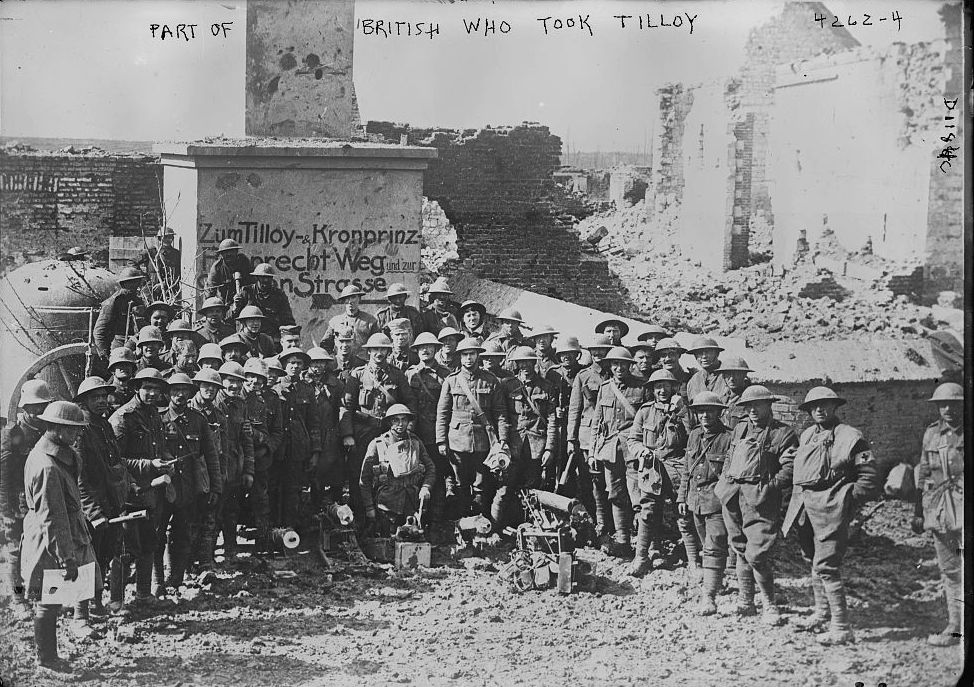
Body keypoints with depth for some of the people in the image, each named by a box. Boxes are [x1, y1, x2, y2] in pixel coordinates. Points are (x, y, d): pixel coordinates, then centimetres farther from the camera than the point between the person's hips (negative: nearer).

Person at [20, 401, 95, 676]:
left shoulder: (41, 455, 8)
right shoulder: (47, 467, -25)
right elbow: (52, 519, -25)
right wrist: (67, 558, -22)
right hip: (49, 549, -10)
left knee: (49, 606, 18)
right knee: (47, 607, 2)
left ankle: (48, 658, 28)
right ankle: (46, 664, 13)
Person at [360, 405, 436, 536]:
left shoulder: (416, 443, 10)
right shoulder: (377, 445, 1)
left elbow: (430, 468, 19)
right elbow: (364, 480, 2)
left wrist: (426, 487, -1)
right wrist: (369, 508, -3)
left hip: (413, 509, 3)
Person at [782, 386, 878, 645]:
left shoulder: (850, 437, -6)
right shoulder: (807, 435, 15)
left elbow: (868, 477, -7)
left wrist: (848, 501, -11)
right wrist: (797, 499, 16)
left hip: (831, 508, -7)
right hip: (805, 506, 8)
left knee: (825, 566, -13)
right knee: (814, 562, 18)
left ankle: (841, 628, -12)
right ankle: (821, 614, 36)